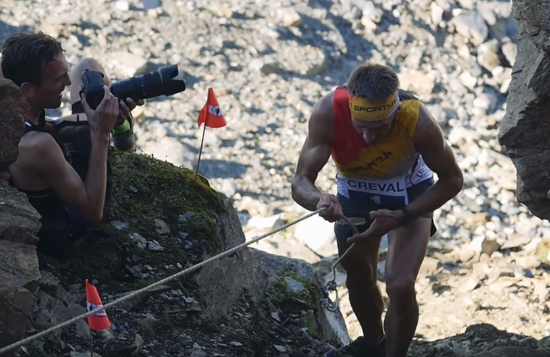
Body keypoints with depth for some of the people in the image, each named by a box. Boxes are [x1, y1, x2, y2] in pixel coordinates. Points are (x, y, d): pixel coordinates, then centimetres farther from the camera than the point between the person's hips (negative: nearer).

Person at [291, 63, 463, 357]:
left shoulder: (417, 121, -37)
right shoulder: (328, 112, -36)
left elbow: (452, 180, -22)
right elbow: (300, 182, -33)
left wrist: (401, 217, -34)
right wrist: (319, 200, -57)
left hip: (410, 195, -2)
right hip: (354, 192, 2)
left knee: (400, 285, -16)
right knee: (358, 276, 19)